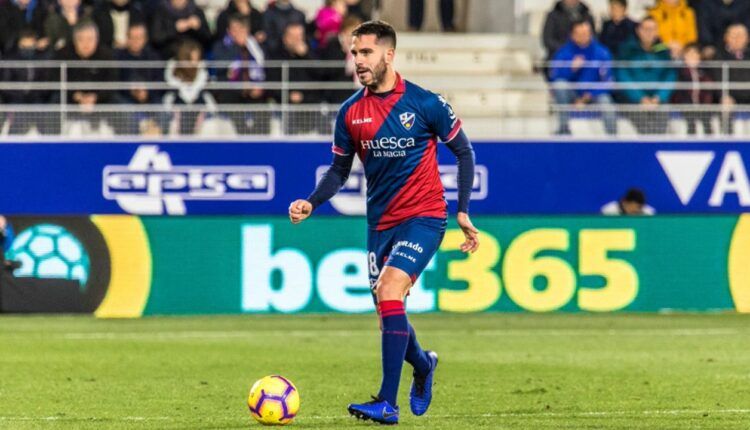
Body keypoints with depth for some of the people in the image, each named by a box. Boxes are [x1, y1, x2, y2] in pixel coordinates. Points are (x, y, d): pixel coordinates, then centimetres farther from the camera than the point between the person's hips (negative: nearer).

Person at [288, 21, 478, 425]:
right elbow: (339, 170, 11)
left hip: (423, 215, -5)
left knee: (389, 290, -23)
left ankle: (387, 403, -23)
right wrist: (311, 202, -7)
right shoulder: (350, 113, 2)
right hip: (381, 221, 5)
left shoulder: (425, 103, -10)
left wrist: (463, 211, -4)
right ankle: (423, 366, 44)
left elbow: (464, 152, 1)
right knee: (388, 309, 9)